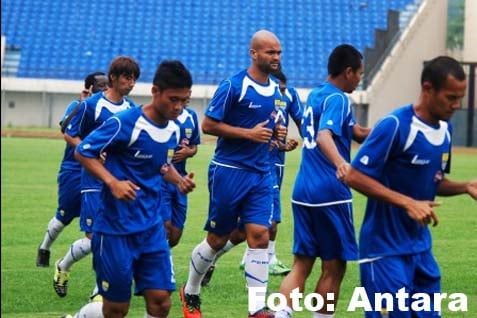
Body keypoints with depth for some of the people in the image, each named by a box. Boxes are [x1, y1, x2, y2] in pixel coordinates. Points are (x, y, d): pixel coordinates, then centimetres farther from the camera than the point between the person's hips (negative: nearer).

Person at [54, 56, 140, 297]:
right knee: (94, 237, -7)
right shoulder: (91, 105, -8)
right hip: (95, 182, -5)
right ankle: (62, 267, 21)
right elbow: (69, 135, -2)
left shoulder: (131, 108, 8)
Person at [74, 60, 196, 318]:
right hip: (116, 228, -6)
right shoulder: (125, 123, -16)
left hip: (152, 228, 6)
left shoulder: (174, 130, 6)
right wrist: (113, 182, -25)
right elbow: (83, 152, -12)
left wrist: (180, 180, 3)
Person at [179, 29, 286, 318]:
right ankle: (190, 293, 27)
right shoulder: (234, 86, -12)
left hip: (261, 174, 5)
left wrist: (276, 132, 3)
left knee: (259, 236, -6)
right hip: (229, 171, -5)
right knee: (218, 239, 5)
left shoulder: (275, 90, 10)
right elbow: (208, 125, -13)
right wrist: (249, 133, -18)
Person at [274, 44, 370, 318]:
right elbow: (324, 137, -30)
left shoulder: (315, 96, 17)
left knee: (301, 265, 6)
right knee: (334, 269, 4)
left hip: (303, 192, 8)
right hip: (331, 194, -8)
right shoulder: (337, 99, -11)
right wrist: (340, 162, -46)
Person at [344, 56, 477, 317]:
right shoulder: (395, 125, -17)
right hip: (385, 249, -8)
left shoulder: (445, 129, 8)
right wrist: (408, 203, -25)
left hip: (421, 248, 8)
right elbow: (354, 177, -19)